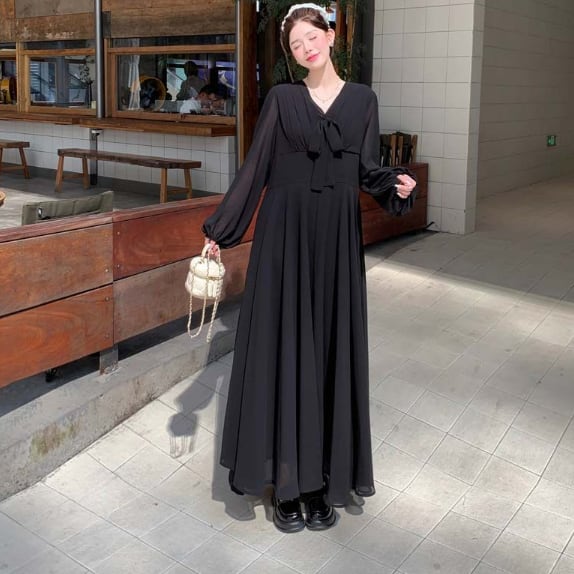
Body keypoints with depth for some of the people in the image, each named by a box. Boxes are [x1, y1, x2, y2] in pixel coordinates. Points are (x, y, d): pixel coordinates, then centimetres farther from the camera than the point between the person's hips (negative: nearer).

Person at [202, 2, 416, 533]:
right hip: (285, 234, -1)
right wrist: (220, 230, 0)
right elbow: (254, 168, 3)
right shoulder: (281, 98, 4)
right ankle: (286, 479, 11)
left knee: (332, 352, 4)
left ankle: (323, 476, 15)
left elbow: (367, 170, 8)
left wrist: (396, 185, -14)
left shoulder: (363, 99, 8)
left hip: (337, 239, 2)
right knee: (283, 349, 0)